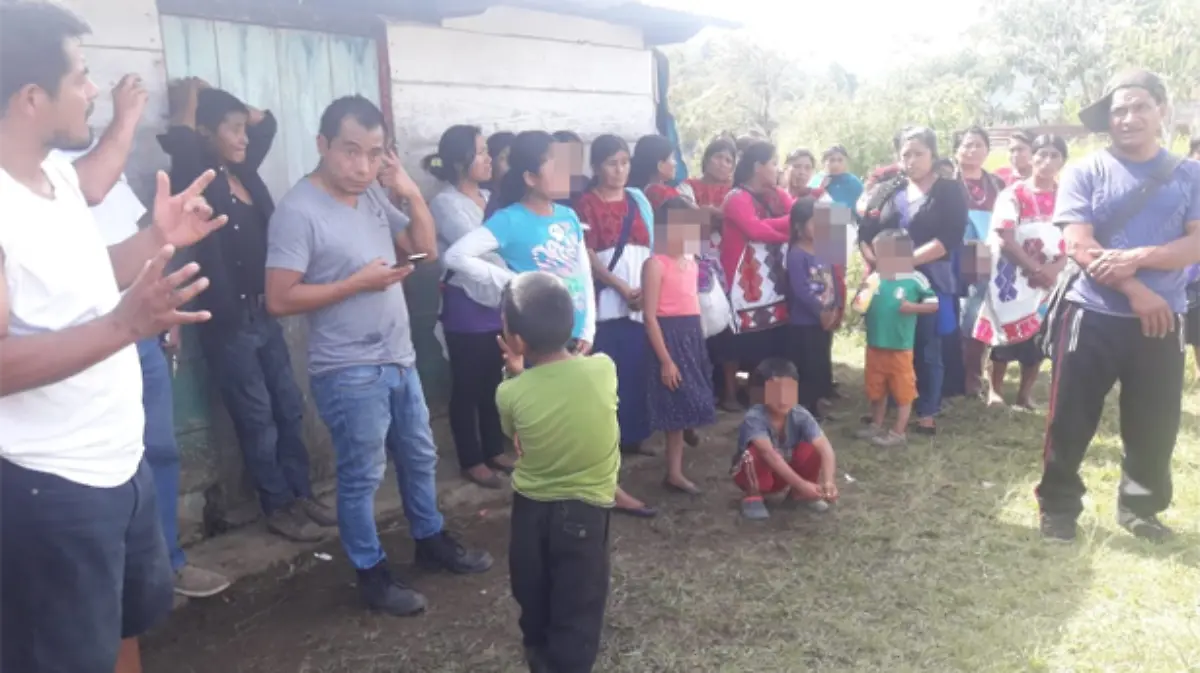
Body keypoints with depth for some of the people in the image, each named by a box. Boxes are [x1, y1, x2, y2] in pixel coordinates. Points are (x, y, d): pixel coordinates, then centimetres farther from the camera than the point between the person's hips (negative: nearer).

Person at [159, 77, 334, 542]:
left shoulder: (245, 172, 8)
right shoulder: (200, 181, -12)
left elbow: (267, 123, 21)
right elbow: (179, 143, -31)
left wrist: (215, 96, 11)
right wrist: (188, 103, -12)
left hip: (264, 313, 7)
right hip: (227, 320, -7)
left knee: (289, 408, 14)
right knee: (257, 419, 4)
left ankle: (301, 494, 28)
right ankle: (278, 508, 19)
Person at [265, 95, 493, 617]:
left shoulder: (375, 195, 3)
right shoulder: (298, 211, -16)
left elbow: (427, 249, 9)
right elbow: (279, 300, -20)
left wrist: (411, 193, -4)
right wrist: (358, 282, -21)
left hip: (399, 359, 7)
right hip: (349, 373, -7)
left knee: (420, 457, 20)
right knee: (362, 476, 6)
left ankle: (431, 541, 40)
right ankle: (373, 575, 22)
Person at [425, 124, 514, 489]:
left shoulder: (488, 197, 10)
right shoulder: (444, 203, -11)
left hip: (497, 303, 7)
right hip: (466, 308, -7)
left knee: (493, 383, 16)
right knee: (467, 386, 5)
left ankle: (494, 451, 30)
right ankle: (471, 461, 18)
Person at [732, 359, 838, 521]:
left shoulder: (800, 416, -22)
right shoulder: (754, 418, -33)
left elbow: (825, 448, -32)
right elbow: (769, 453, -46)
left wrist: (829, 482, -50)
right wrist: (801, 484, -54)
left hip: (784, 475, 4)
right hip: (755, 474, -4)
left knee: (810, 449, -22)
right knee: (755, 453, -36)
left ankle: (800, 494, 4)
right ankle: (752, 496, -8)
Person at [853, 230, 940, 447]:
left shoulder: (915, 279, -9)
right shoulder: (873, 278, 1)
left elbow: (933, 304, -3)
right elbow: (860, 306, 7)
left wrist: (913, 307, -18)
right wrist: (861, 294, -14)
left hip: (900, 348, -4)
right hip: (874, 346, 5)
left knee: (903, 390, 4)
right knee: (876, 389, 17)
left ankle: (899, 431, 13)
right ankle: (876, 425, 32)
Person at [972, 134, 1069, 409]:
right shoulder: (1014, 194, -5)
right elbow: (1004, 240, -13)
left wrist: (1053, 269, -16)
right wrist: (1035, 269, -17)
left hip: (1049, 281, 3)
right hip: (1014, 278, -3)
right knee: (1006, 335, 1)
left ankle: (1025, 392, 18)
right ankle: (996, 389, 15)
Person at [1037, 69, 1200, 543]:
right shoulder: (1084, 173, -2)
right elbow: (1079, 246, -11)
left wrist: (1137, 258, -21)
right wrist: (1136, 291, -17)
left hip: (1162, 319, 2)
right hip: (1092, 316, -2)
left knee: (1155, 425, 11)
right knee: (1070, 421, 4)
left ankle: (1140, 507, 31)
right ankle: (1058, 506, 20)